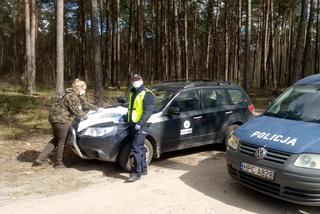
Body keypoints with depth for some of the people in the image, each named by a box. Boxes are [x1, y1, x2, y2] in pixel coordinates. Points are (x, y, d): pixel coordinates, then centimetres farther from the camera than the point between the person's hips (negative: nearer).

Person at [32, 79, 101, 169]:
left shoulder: (76, 96, 14)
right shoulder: (72, 96, -17)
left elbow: (84, 104, 20)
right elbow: (76, 111, -16)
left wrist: (97, 109, 15)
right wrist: (85, 116, -1)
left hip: (54, 117, 11)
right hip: (60, 119, -11)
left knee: (56, 139, 20)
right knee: (62, 141, 4)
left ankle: (41, 158, 19)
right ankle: (59, 163, 17)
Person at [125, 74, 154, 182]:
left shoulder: (147, 94, -8)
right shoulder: (132, 93, 19)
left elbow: (148, 110, -17)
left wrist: (139, 123, -23)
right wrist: (127, 118, 13)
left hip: (141, 126, -8)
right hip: (133, 125, 8)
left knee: (136, 148, -12)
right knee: (140, 148, 15)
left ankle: (136, 173, -6)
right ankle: (143, 169, 25)